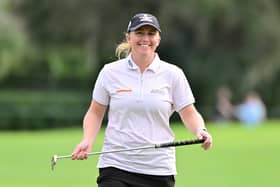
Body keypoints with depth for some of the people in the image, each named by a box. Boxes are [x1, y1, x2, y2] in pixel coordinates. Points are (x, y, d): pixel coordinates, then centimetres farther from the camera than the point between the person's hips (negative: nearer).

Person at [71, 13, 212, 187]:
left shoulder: (172, 74, 1)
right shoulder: (110, 72, 3)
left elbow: (189, 114, 3)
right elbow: (95, 113, 11)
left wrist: (201, 131, -18)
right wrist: (87, 140, -6)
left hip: (159, 168, 1)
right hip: (116, 165, 0)